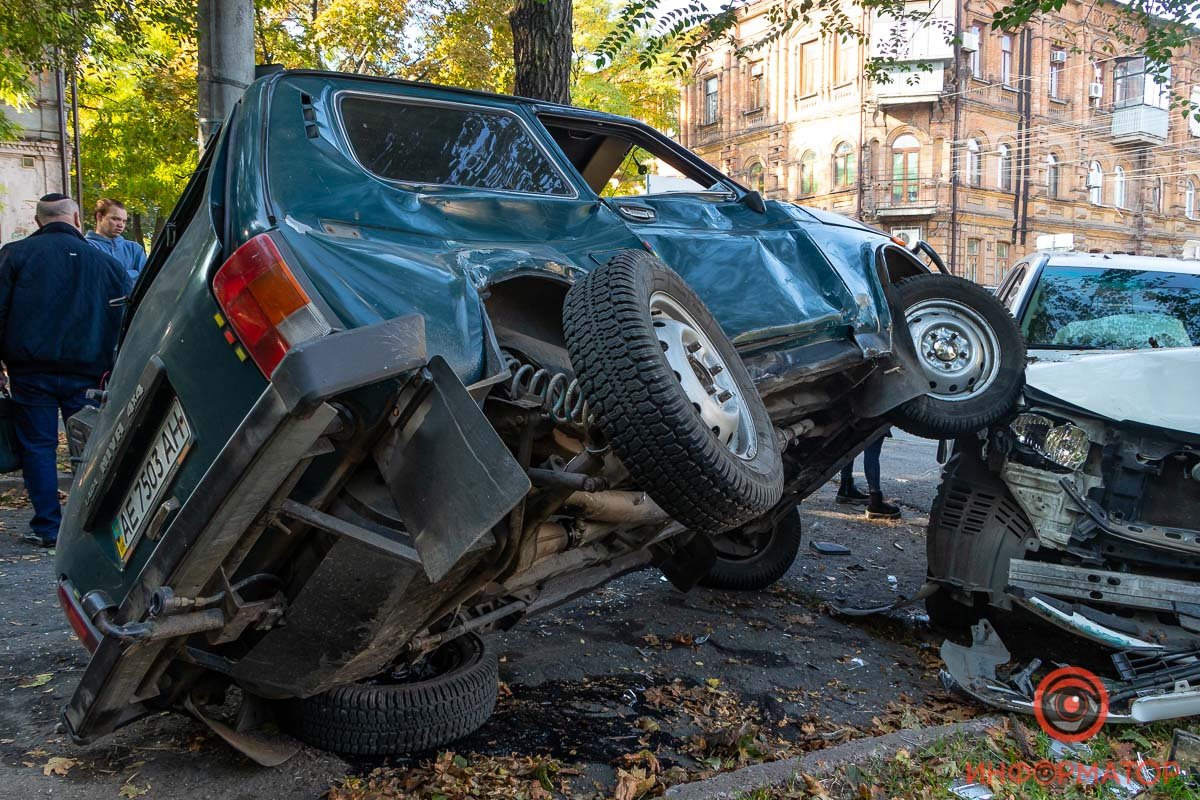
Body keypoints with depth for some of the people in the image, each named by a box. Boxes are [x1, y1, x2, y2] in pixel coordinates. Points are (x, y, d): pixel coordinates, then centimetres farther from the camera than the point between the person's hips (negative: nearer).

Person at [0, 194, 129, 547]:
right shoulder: (106, 263, 7)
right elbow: (126, 321, 7)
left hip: (31, 369, -1)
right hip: (87, 372, 1)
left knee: (37, 445, 7)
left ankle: (48, 527, 8)